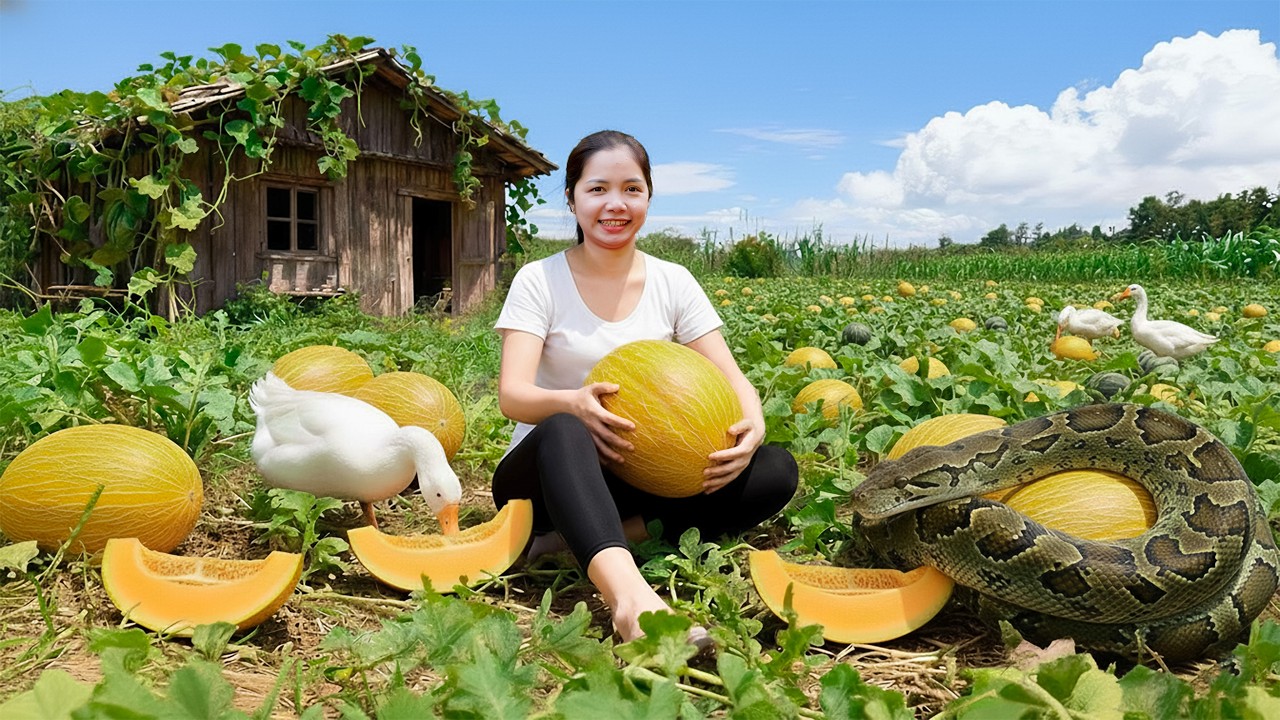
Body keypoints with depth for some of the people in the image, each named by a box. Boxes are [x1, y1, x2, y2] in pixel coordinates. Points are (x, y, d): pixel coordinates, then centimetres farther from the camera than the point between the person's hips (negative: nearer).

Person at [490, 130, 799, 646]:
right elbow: (512, 395, -17)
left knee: (776, 471, -19)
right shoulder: (540, 281, -5)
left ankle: (577, 537, -27)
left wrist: (752, 422, -26)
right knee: (564, 431, -39)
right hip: (551, 470, -3)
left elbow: (730, 377, -2)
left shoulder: (672, 282, 4)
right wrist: (573, 402, -41)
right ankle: (629, 595, -60)